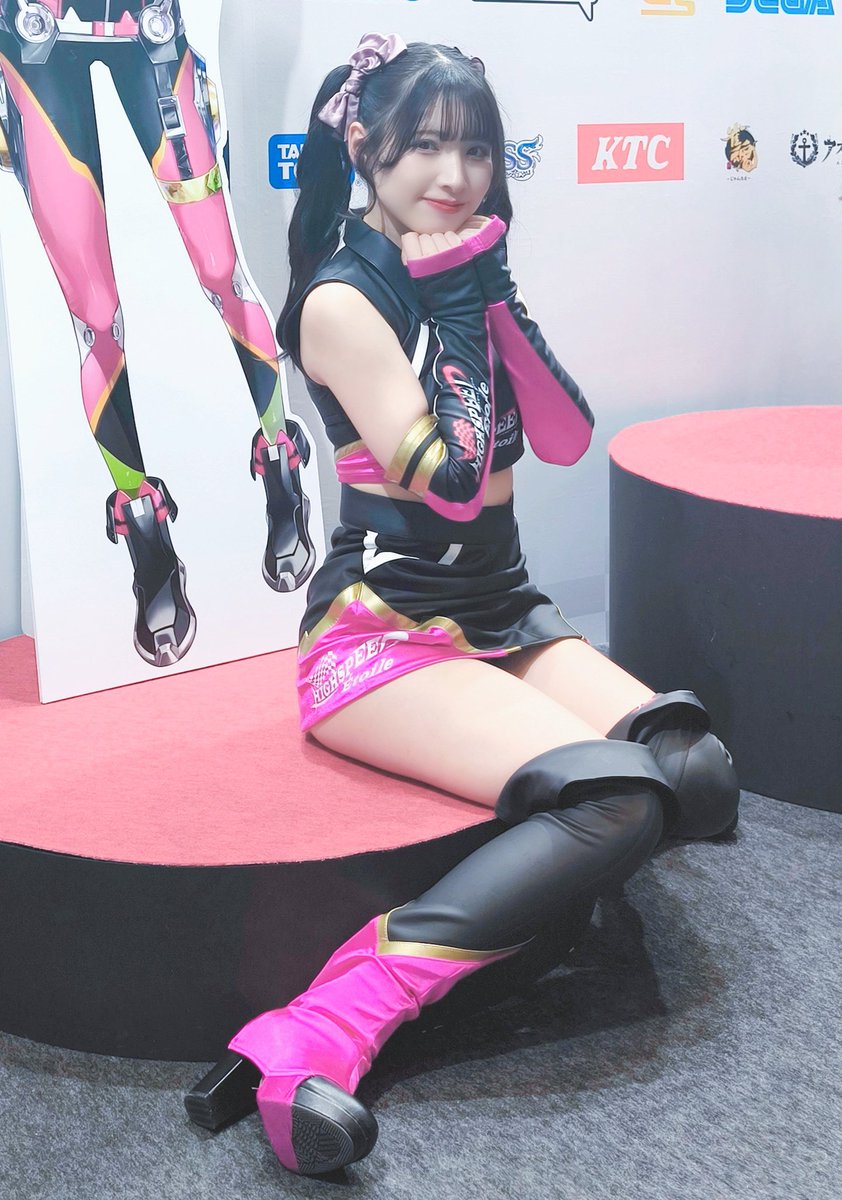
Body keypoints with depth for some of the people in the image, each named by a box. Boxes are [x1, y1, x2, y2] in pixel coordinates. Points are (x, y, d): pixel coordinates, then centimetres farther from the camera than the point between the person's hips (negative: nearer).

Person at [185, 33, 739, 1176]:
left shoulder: (465, 276, 12)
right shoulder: (343, 300, -11)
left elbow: (566, 437, 4)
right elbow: (453, 481, -19)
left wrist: (495, 294, -6)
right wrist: (457, 304, -13)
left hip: (502, 616, 7)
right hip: (381, 630, -7)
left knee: (697, 769, -17)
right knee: (615, 800, -30)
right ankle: (322, 1032, -34)